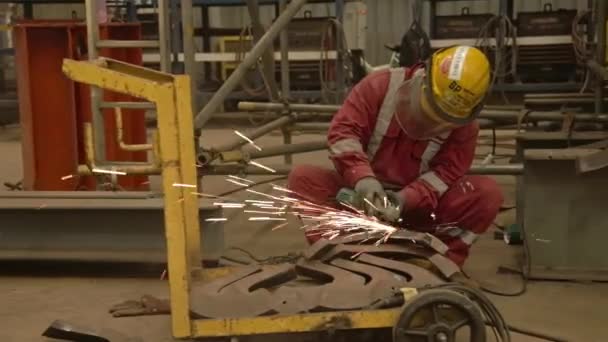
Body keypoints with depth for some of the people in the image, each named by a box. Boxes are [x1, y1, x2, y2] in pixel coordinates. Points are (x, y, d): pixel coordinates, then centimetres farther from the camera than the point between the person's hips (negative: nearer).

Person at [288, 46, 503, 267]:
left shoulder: (464, 125, -10)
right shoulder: (381, 85, -14)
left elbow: (445, 172, -12)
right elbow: (343, 130, -18)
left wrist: (405, 199, -30)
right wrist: (362, 178, -34)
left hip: (419, 206, 0)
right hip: (364, 195, 0)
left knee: (488, 194, -23)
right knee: (302, 177, -25)